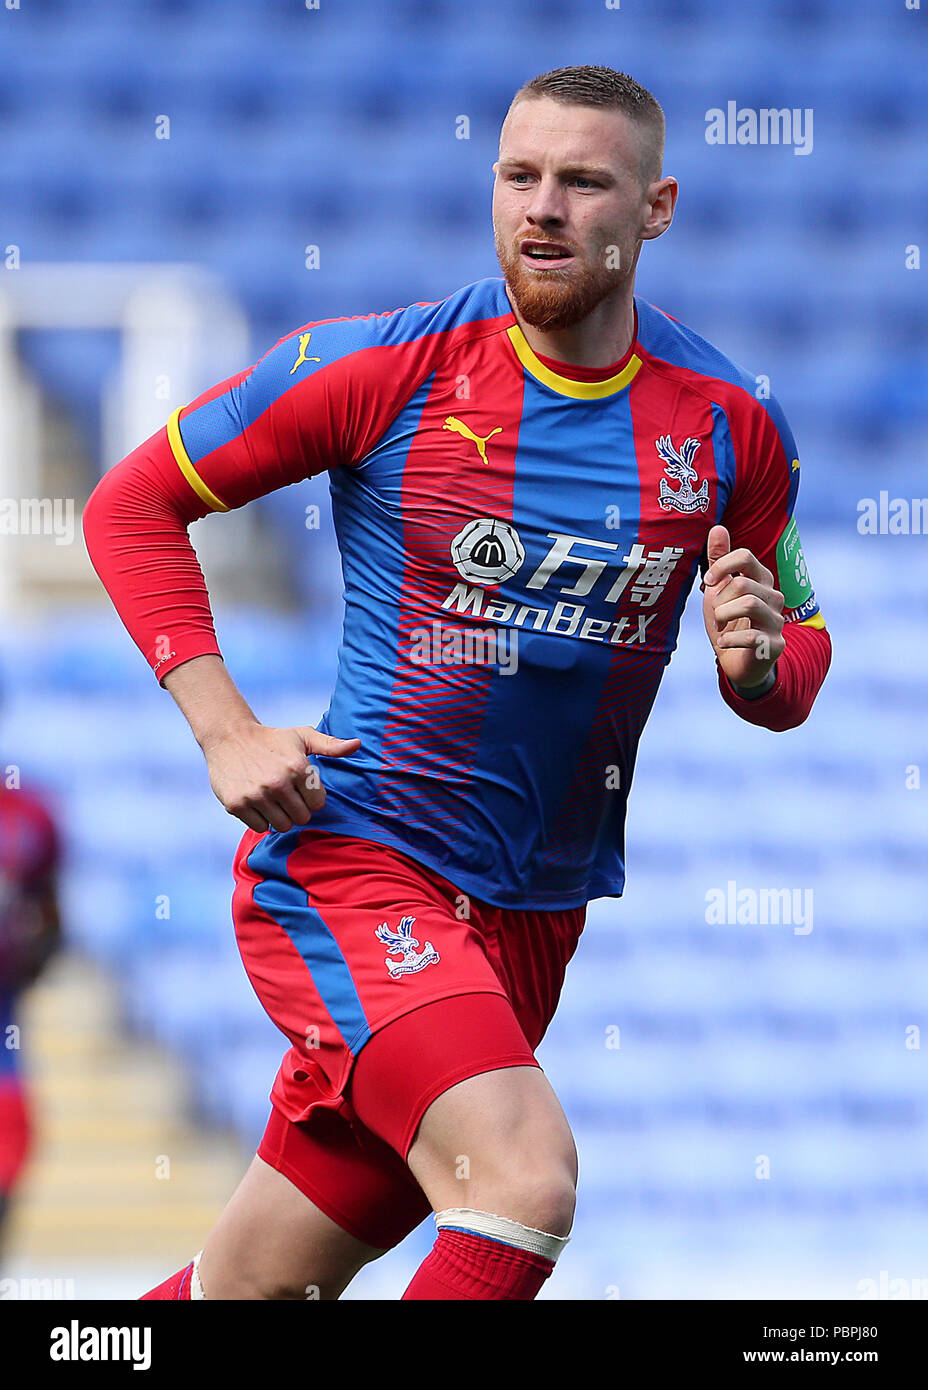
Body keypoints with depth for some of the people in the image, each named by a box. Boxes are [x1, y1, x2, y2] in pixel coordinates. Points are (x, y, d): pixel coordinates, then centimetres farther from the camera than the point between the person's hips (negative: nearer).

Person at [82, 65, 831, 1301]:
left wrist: (760, 663, -10)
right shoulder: (383, 368, -7)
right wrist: (224, 729, -10)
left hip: (533, 916, 5)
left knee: (256, 1285, 8)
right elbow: (132, 504, 2)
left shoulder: (730, 426, 2)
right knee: (526, 1180, -28)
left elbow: (798, 649, 16)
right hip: (346, 862, -5)